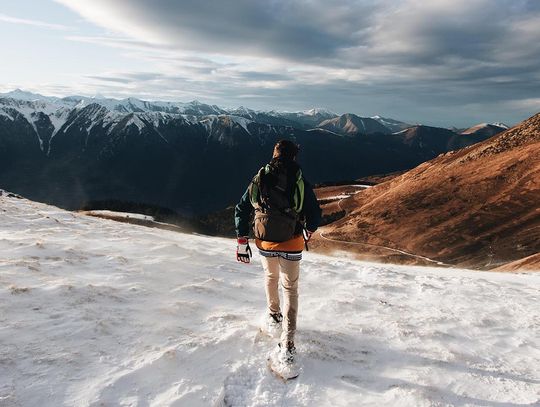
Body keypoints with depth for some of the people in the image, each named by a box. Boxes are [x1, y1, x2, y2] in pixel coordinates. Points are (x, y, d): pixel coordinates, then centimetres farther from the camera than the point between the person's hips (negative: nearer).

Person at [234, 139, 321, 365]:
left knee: (270, 276, 30)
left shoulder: (258, 180, -1)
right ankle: (287, 343, 4)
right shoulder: (300, 183, -9)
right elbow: (315, 215, -4)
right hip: (291, 244, -2)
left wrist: (242, 241, 10)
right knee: (290, 288, 10)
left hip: (265, 243, 2)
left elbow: (241, 211, 2)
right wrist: (308, 231, 18)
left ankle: (274, 316, 46)